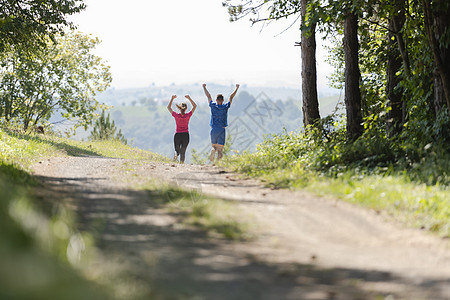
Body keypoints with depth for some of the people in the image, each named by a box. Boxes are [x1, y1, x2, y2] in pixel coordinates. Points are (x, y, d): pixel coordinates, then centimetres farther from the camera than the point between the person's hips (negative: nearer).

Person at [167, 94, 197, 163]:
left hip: (177, 135, 0)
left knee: (177, 150, 14)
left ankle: (176, 154, -20)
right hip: (185, 135, 0)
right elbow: (195, 106, 2)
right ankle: (181, 163, -6)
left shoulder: (176, 115, -9)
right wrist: (189, 98, -2)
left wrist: (172, 98, 2)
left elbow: (168, 107, 4)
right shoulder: (188, 115, -8)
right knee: (183, 151, 9)